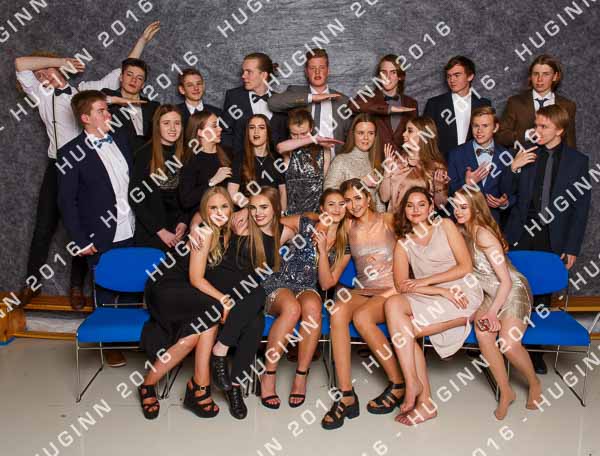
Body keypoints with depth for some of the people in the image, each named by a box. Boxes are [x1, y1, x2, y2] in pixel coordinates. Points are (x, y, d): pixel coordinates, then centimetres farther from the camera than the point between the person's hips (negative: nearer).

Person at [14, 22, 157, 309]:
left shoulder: (87, 90, 5)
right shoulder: (42, 96, 8)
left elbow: (125, 71, 7)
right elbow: (20, 64, -3)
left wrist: (142, 41, 6)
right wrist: (63, 60, 0)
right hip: (57, 167, 1)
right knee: (44, 227, 8)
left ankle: (76, 287, 20)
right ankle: (32, 283, 24)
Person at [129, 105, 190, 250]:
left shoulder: (185, 155, 3)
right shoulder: (145, 154, -8)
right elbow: (135, 198, -9)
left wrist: (184, 222, -5)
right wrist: (160, 230, -12)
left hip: (178, 233, 3)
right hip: (150, 234, -3)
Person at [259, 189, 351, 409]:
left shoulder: (344, 248, 8)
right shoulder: (303, 224, 1)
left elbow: (327, 284, 2)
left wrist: (322, 250, -10)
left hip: (307, 289, 2)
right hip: (278, 284, -2)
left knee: (312, 307, -36)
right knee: (292, 308, -37)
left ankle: (301, 377, -25)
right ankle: (268, 376, -26)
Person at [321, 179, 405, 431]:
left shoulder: (388, 221, 0)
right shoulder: (348, 227, 11)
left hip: (391, 290, -3)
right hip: (362, 291, 3)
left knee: (361, 316, -33)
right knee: (337, 311, -29)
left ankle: (398, 383, -12)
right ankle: (346, 395, -30)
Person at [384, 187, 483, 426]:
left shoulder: (445, 226, 5)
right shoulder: (403, 244, 12)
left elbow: (465, 267, -2)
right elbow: (401, 285, -2)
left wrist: (425, 281, -9)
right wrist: (441, 291, -16)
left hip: (464, 292, -4)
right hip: (431, 300, 4)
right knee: (393, 303, -27)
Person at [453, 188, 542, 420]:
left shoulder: (483, 235, -22)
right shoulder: (462, 231, 0)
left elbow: (506, 281, -19)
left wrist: (493, 312, -21)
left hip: (514, 291, -6)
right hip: (489, 294, 6)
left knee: (508, 343, -25)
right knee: (482, 332, -23)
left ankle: (534, 383, 8)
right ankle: (506, 392, -7)